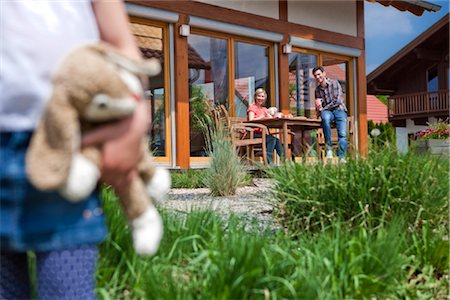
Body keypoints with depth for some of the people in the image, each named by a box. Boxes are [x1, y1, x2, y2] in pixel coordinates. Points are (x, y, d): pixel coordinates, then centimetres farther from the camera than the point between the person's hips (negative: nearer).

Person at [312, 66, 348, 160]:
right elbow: (318, 107, 20)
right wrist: (318, 107, -5)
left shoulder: (334, 83, 1)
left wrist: (322, 109, -9)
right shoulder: (317, 89, 15)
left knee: (342, 135, -25)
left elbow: (337, 100, -9)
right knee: (325, 117, -37)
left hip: (339, 110, -2)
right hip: (327, 112, 2)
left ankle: (341, 158, -26)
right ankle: (329, 148, -34)